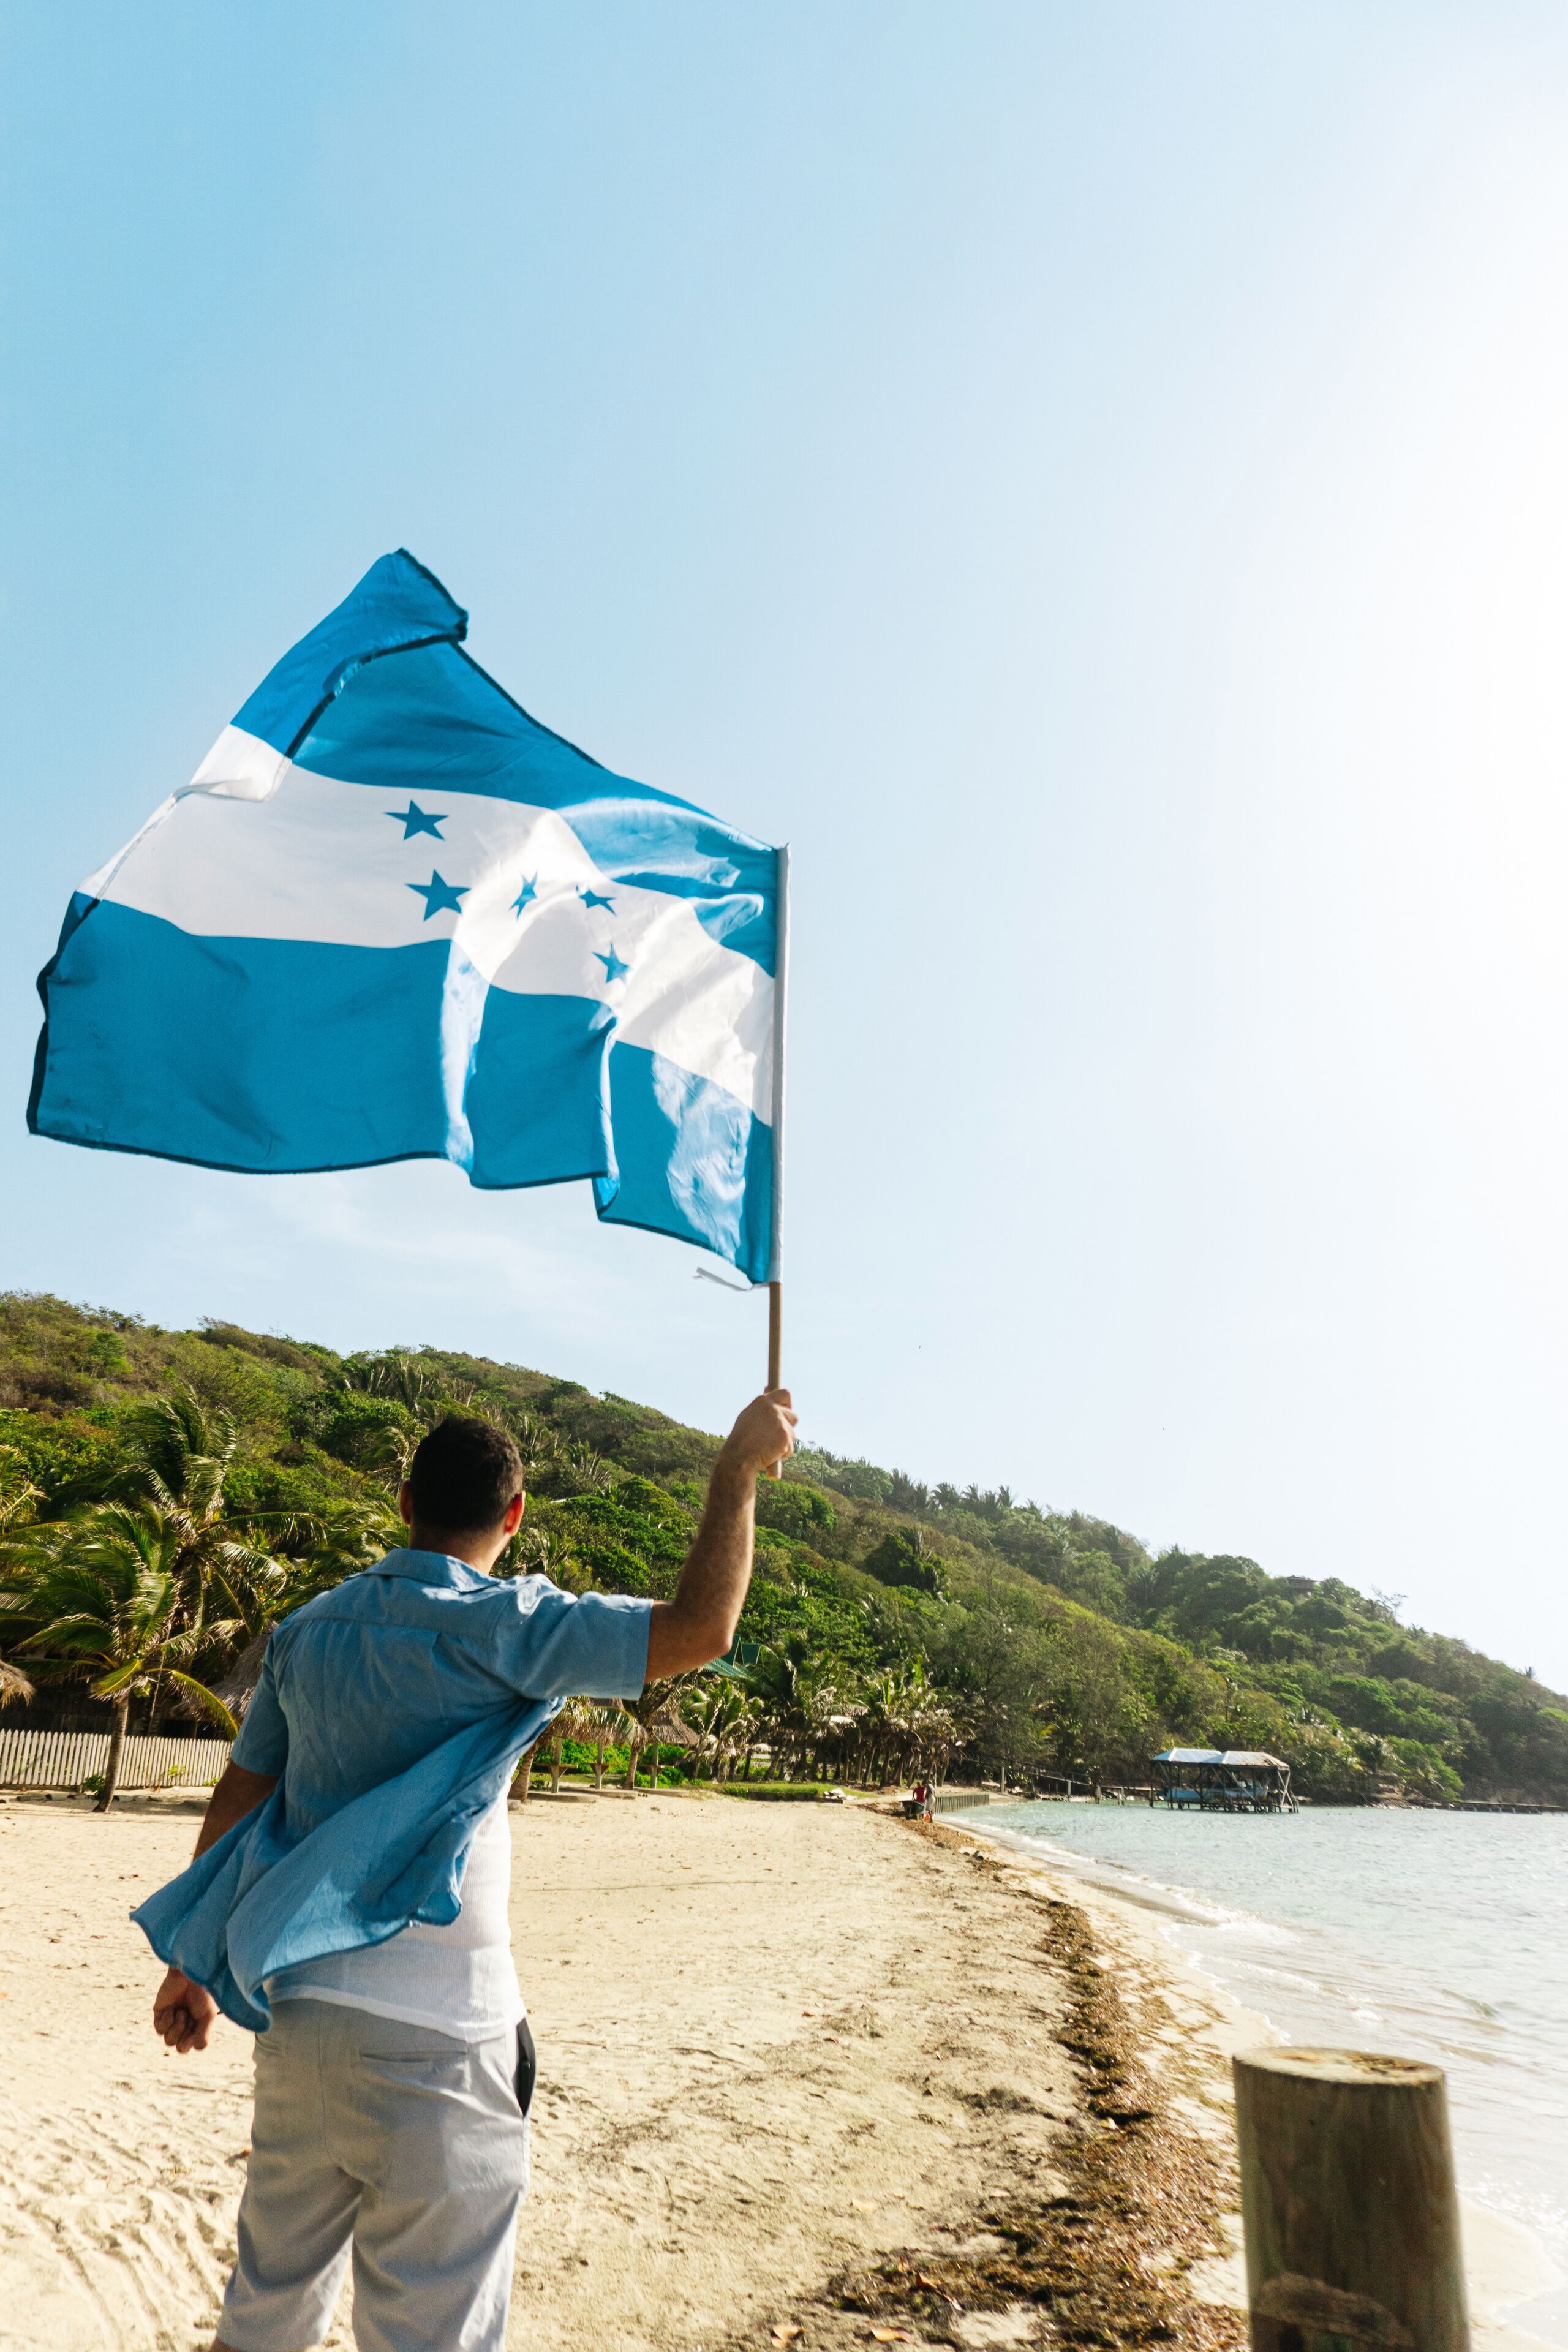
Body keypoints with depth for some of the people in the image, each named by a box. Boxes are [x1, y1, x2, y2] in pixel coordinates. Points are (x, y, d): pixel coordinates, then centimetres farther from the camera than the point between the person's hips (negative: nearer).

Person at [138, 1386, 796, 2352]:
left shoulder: (309, 1628, 6)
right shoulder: (498, 1623, -15)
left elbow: (238, 1797, 13)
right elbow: (700, 1629, -22)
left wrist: (193, 1961, 23)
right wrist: (740, 1465, -13)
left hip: (296, 2012, 7)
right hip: (429, 2033, -7)